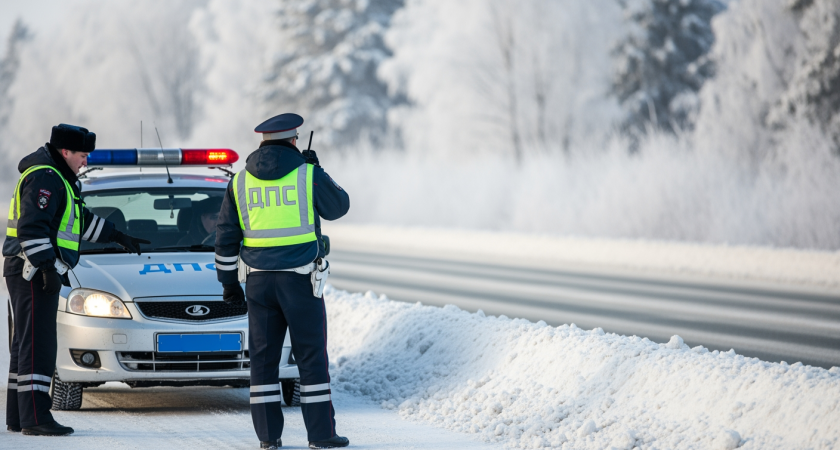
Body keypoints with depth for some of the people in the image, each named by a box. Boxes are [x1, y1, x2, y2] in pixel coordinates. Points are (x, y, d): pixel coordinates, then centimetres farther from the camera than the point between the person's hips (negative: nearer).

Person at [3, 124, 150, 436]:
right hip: (33, 273, -11)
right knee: (37, 345, -13)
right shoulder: (44, 177, -13)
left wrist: (118, 237, 36)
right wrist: (47, 267, -27)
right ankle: (34, 418, -17)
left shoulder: (55, 177, 21)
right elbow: (32, 227, -23)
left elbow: (82, 220, 32)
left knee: (26, 346, 12)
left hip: (36, 273, 11)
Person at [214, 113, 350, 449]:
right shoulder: (308, 175, -7)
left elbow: (226, 236, 7)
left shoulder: (241, 182, 5)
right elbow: (338, 206, 8)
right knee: (312, 357, 2)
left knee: (263, 358, 7)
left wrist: (228, 282, 14)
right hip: (300, 279, -3)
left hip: (260, 281, 3)